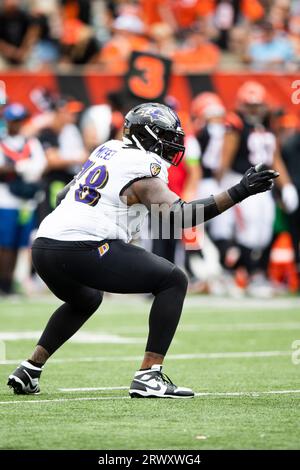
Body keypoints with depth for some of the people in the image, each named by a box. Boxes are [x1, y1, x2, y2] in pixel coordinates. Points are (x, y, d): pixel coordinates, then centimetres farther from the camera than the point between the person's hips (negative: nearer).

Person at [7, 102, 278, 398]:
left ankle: (29, 370, 27)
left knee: (85, 301, 38)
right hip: (83, 249, -9)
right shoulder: (143, 168, -3)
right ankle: (149, 376, -8)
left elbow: (64, 196, 29)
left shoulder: (108, 150, 22)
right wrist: (238, 193, -12)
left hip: (43, 245, 9)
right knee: (173, 281, 0)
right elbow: (180, 215, -12)